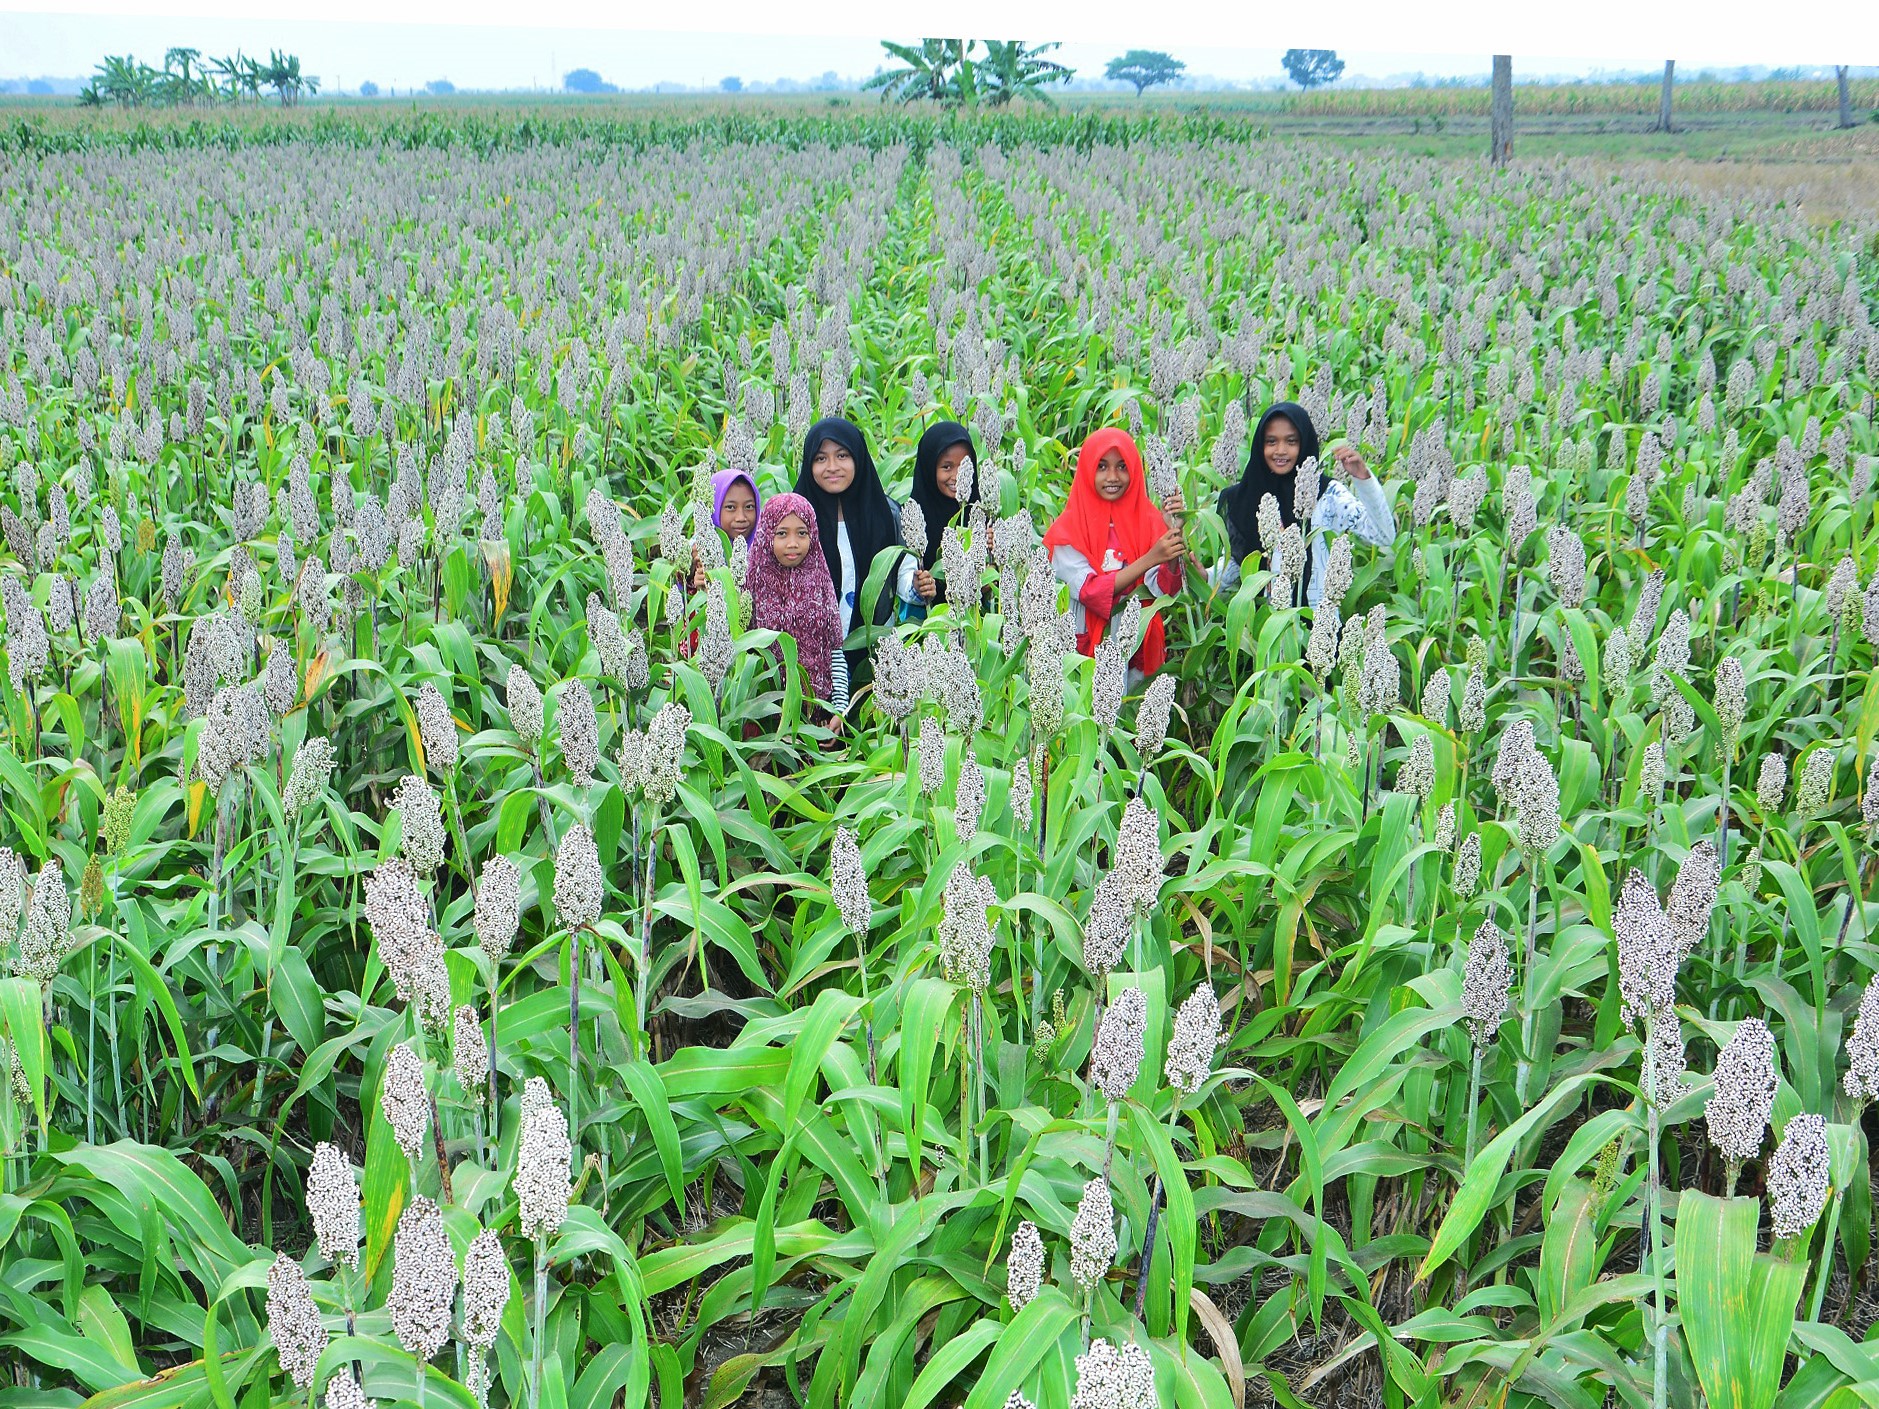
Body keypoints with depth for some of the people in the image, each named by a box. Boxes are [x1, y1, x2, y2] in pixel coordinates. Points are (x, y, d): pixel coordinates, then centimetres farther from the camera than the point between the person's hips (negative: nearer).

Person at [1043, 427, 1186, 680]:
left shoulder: (1148, 520, 6)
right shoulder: (1069, 528, -1)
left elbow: (1164, 590, -4)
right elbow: (1088, 592, -13)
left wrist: (1175, 532, -17)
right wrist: (1150, 559, -21)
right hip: (1086, 647, -2)